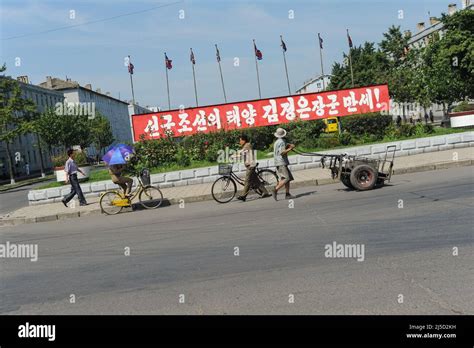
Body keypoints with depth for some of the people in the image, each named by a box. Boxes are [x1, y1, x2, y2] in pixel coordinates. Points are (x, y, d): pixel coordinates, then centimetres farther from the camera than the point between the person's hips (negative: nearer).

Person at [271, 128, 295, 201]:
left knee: (289, 178, 7)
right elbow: (282, 152, -21)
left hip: (279, 162, 10)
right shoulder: (281, 142, -11)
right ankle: (275, 190, -18)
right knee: (286, 178, -14)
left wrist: (286, 147, 22)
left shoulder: (276, 142, 19)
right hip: (281, 163, -10)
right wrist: (290, 148, -11)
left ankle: (287, 194, 5)